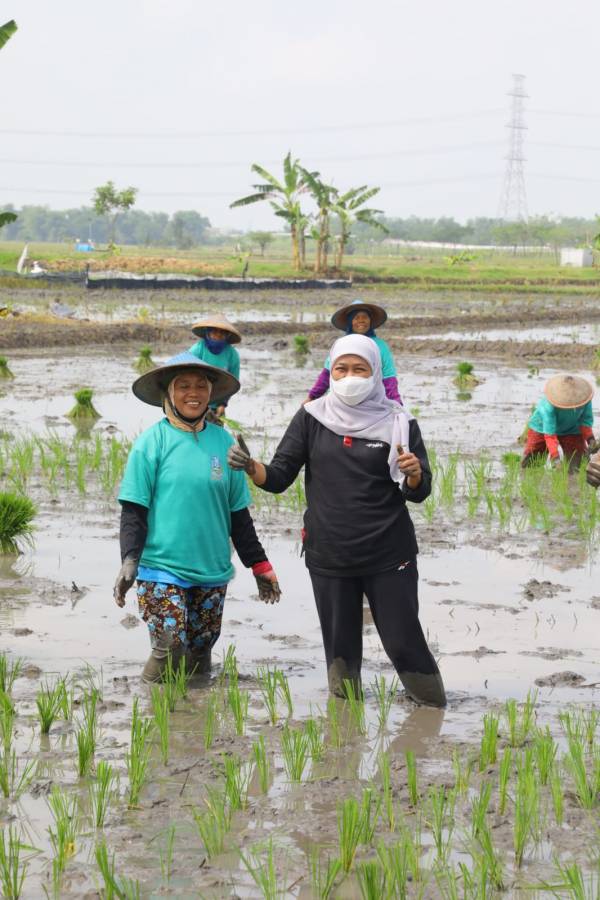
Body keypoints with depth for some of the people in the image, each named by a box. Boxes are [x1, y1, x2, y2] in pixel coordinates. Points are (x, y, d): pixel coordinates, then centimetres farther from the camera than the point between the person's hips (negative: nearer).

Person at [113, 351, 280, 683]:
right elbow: (133, 510, -5)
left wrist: (259, 565, 14)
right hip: (162, 571, -4)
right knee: (170, 650, -13)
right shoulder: (152, 441, -4)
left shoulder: (223, 442, 7)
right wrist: (129, 560, -18)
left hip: (213, 571, 4)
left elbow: (238, 513, 14)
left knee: (199, 661, 7)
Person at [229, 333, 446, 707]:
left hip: (389, 558, -2)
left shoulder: (398, 421, -2)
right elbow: (279, 477, 1)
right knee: (341, 650, 9)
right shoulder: (312, 418, 2)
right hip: (329, 559, 2)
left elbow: (419, 493, -2)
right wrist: (251, 466, -20)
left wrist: (414, 475, -25)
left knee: (404, 644, -2)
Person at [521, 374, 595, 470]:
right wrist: (555, 458, -46)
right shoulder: (549, 405, -39)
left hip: (571, 431, 3)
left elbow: (586, 419, -13)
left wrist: (590, 438, -30)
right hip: (542, 429, -3)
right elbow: (550, 434, -39)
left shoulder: (584, 396, -28)